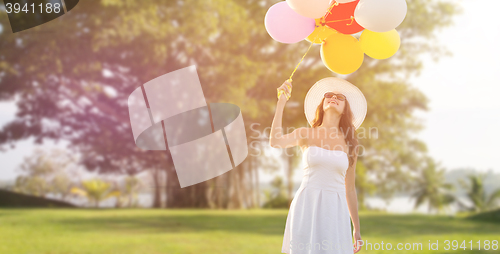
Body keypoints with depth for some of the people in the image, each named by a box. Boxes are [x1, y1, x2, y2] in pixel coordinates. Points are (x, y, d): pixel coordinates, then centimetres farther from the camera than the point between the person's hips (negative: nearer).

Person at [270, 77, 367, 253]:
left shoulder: (349, 143, 10)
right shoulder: (305, 134, 6)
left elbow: (350, 189, 15)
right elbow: (275, 142, -16)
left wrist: (357, 229, 16)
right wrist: (281, 102, -15)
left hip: (335, 211, 2)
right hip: (306, 206, -1)